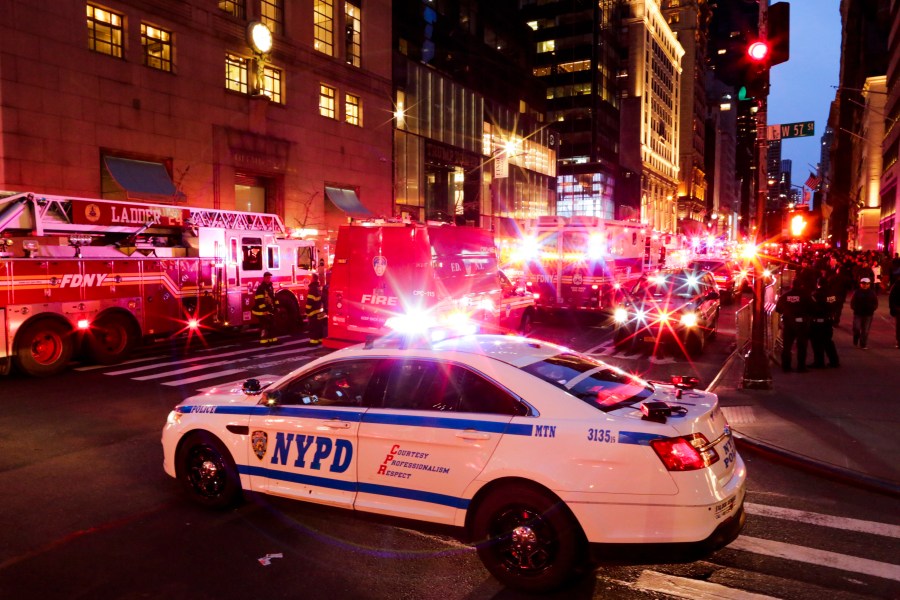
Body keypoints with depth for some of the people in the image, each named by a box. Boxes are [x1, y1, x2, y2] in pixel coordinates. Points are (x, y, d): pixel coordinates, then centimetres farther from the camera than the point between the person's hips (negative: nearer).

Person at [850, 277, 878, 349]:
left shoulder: (872, 293, 3)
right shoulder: (857, 292, 1)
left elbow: (875, 304, 6)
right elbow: (852, 302, 3)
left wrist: (871, 309, -10)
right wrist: (855, 308, -12)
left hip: (868, 314, 1)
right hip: (858, 313, -1)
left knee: (865, 330, 4)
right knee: (856, 328, -8)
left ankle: (863, 344, 13)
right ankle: (855, 341, 16)